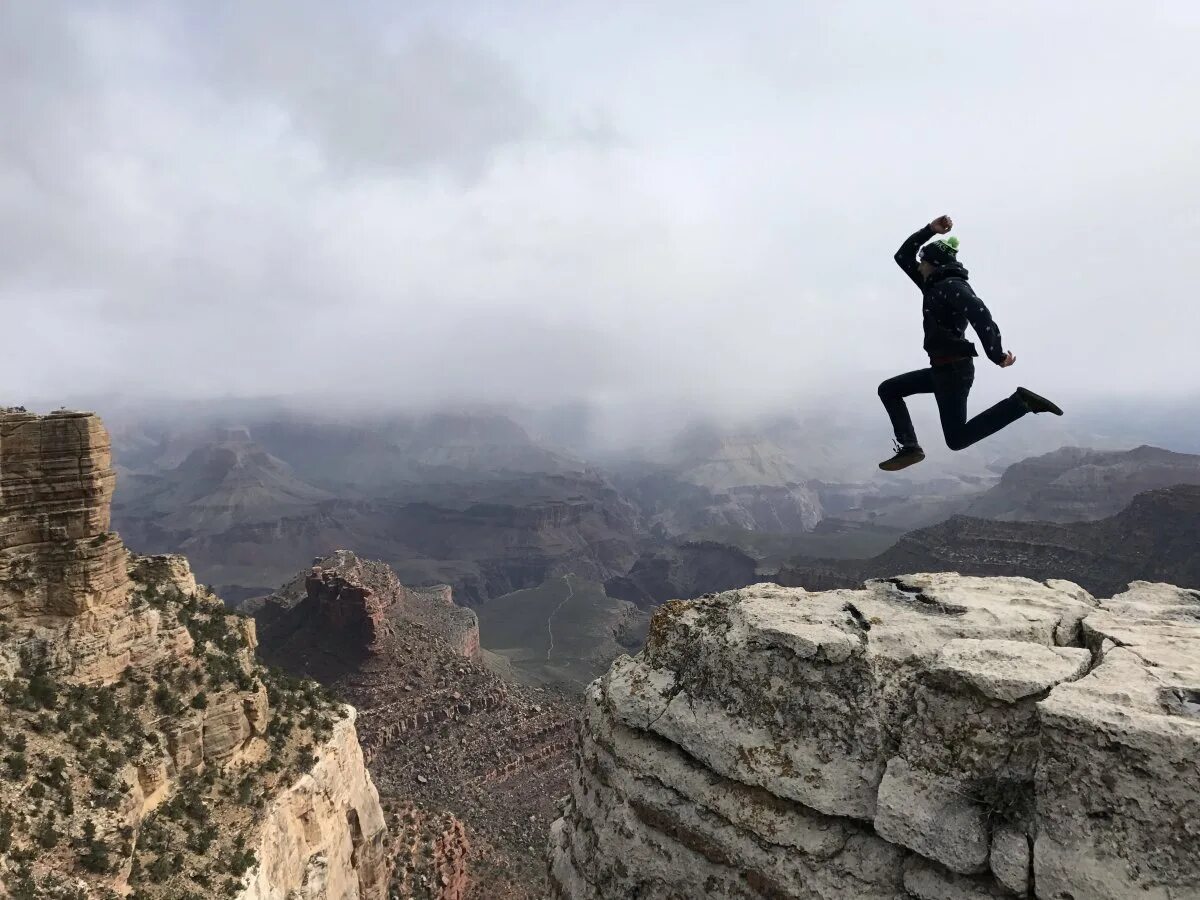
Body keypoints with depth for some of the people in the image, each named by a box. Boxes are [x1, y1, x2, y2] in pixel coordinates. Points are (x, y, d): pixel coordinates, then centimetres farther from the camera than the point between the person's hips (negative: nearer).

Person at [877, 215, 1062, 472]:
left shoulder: (951, 286, -13)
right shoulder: (934, 285, 14)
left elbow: (980, 314, -29)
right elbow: (902, 257, 20)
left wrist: (996, 354, -31)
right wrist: (929, 230, 10)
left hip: (954, 369, -9)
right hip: (942, 368, 9)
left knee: (957, 439, -6)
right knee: (888, 390, 13)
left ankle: (1020, 402, -6)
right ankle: (909, 447, 4)